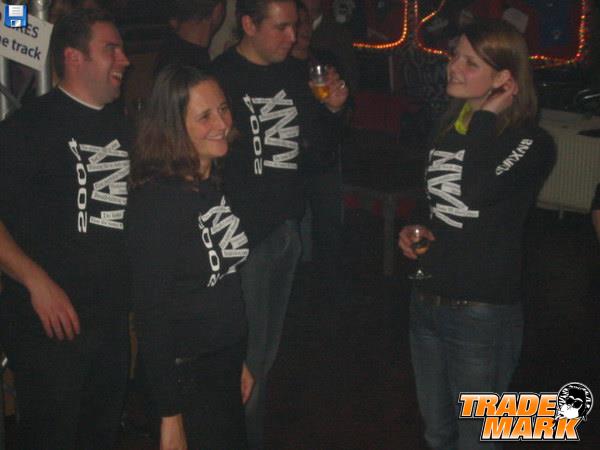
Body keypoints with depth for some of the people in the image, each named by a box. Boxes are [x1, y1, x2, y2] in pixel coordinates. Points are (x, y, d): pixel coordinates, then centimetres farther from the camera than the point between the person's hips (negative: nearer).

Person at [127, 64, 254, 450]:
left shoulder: (219, 184, 6)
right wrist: (170, 417, -17)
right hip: (188, 373, -8)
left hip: (226, 366, 8)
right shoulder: (157, 198, -19)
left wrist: (242, 360, 17)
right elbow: (151, 311, -19)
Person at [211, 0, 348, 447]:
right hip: (244, 234, -7)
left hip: (287, 229, 7)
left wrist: (330, 108, 0)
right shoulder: (220, 77, -14)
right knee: (247, 354, -1)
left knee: (267, 349, 17)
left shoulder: (292, 74, 9)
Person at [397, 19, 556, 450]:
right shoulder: (450, 127, 7)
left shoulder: (531, 143, -14)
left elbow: (475, 194, -34)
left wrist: (487, 116, -22)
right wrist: (415, 230, 2)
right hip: (427, 302, 7)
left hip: (482, 313, -7)